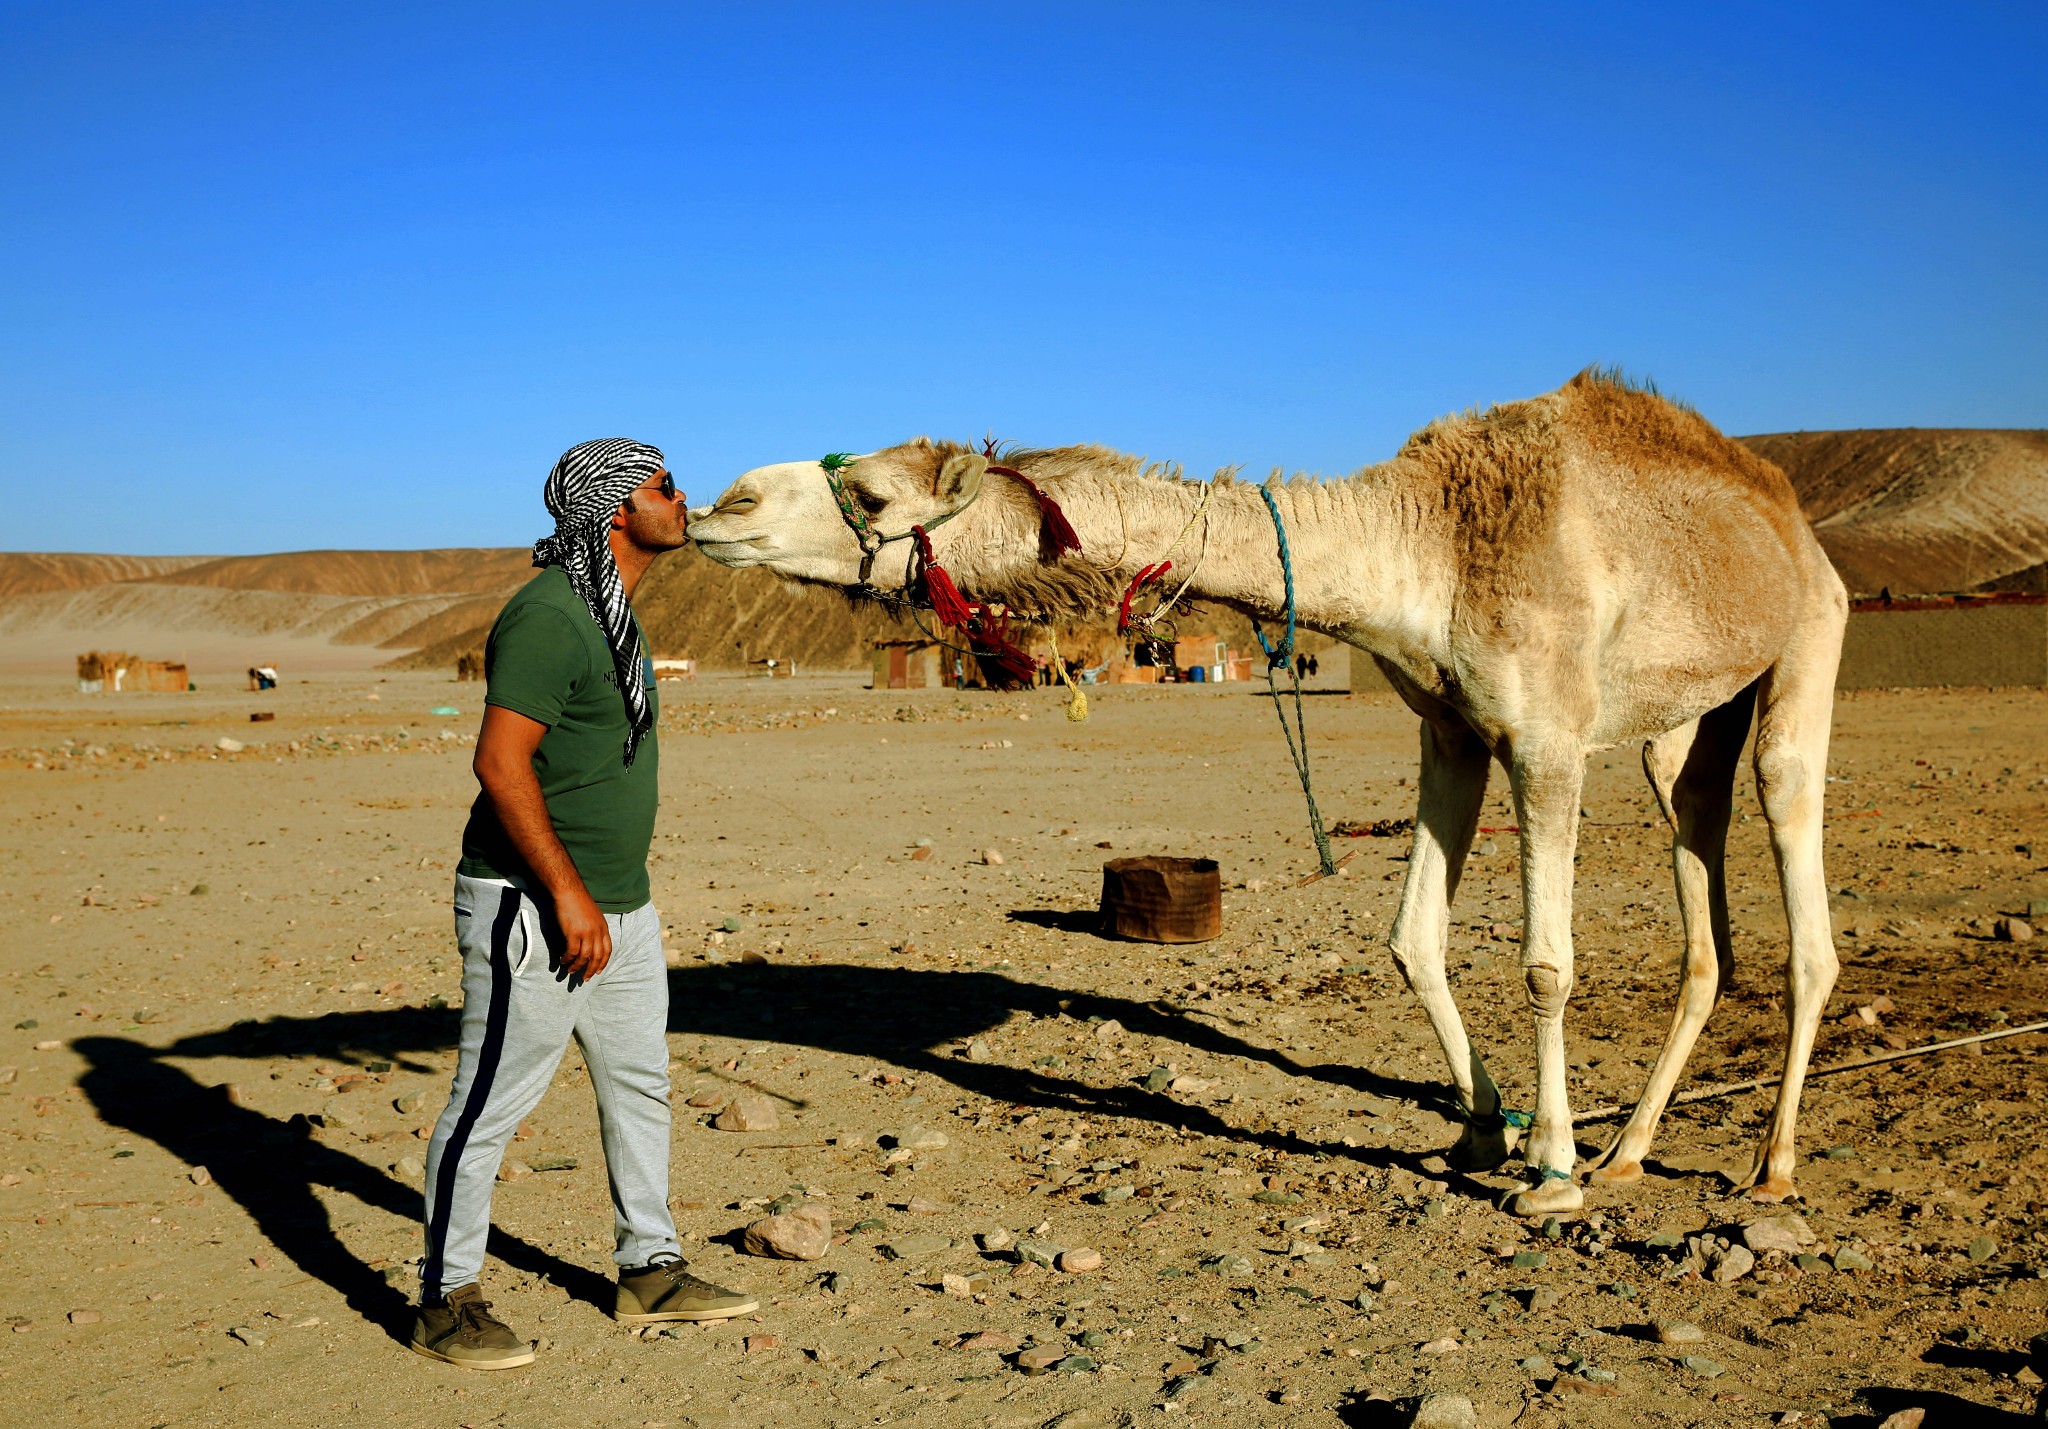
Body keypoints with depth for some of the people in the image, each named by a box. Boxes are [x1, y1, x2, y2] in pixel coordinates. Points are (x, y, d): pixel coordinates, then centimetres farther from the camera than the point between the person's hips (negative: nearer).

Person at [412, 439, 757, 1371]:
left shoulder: (610, 611, 14)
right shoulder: (549, 615, -18)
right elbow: (501, 763, -24)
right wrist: (567, 893, -24)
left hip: (618, 907, 10)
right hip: (532, 906, -10)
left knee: (641, 1086, 17)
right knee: (491, 1104, 0)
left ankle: (650, 1272, 31)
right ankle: (446, 1303, 14)